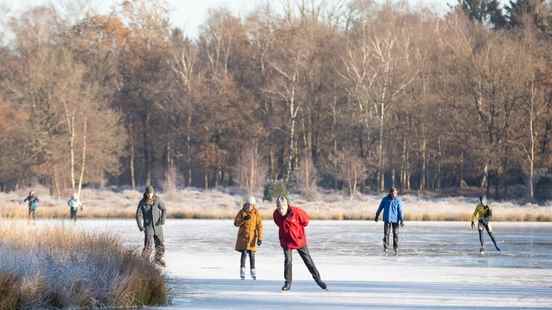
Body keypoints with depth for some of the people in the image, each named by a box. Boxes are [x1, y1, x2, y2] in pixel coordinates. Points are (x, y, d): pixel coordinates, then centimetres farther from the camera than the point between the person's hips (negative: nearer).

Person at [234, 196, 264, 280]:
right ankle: (242, 272, -5)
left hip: (252, 237, 1)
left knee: (252, 254, 4)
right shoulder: (241, 212, -1)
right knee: (244, 254, -10)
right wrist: (244, 219, -20)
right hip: (243, 236, -1)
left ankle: (253, 272, 16)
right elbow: (236, 223, -3)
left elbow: (259, 226, -4)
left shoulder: (256, 213, -3)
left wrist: (260, 238, -10)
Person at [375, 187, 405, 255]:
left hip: (395, 220, 0)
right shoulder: (385, 199, 0)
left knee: (395, 234, 2)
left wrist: (402, 220, -12)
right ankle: (385, 249, -1)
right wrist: (377, 216, 15)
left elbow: (400, 211, -6)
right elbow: (380, 208, 10)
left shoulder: (398, 201, -3)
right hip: (387, 219, 0)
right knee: (386, 234, -5)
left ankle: (396, 249, 10)